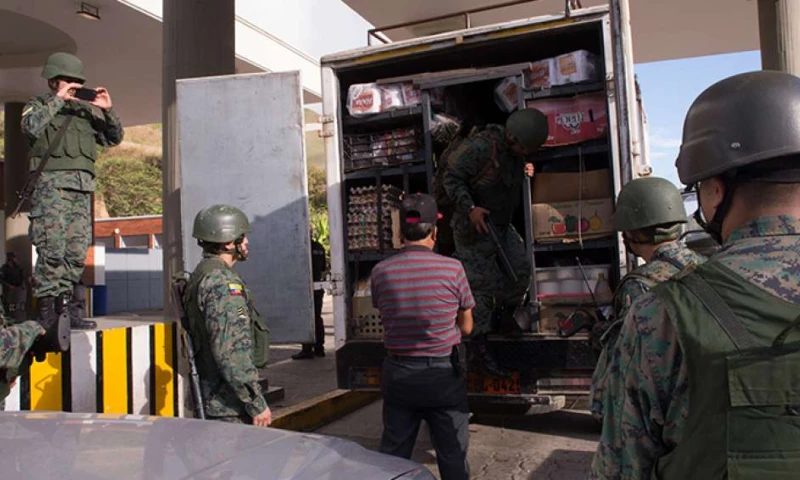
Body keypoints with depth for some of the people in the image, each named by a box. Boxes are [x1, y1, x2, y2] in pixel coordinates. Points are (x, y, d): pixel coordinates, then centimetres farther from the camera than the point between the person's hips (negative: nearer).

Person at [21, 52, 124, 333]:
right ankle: (46, 313, -4)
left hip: (83, 186, 5)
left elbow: (114, 139, 20)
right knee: (52, 250, -11)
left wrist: (108, 111, 6)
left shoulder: (86, 110, 22)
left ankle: (62, 309, 12)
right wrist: (58, 100, -8)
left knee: (77, 252, 4)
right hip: (52, 185, -5)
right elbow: (30, 126, -12)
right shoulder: (38, 106, 10)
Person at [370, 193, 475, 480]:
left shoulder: (380, 272, -8)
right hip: (443, 373, -2)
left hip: (398, 373, 2)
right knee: (452, 456, 12)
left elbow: (386, 319, 6)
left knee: (393, 456, 16)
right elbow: (466, 327, -1)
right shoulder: (452, 269, -12)